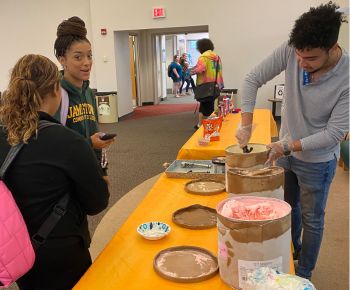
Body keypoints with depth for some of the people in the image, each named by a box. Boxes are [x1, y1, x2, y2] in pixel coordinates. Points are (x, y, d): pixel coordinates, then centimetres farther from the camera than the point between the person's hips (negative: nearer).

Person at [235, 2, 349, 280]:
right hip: (286, 150, 4)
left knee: (311, 220, 13)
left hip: (316, 160, -4)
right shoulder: (291, 51, -21)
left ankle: (303, 275, 35)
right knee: (288, 207, 25)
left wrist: (288, 147, -26)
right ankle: (292, 250, 52)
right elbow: (253, 79, -13)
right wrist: (246, 124, -21)